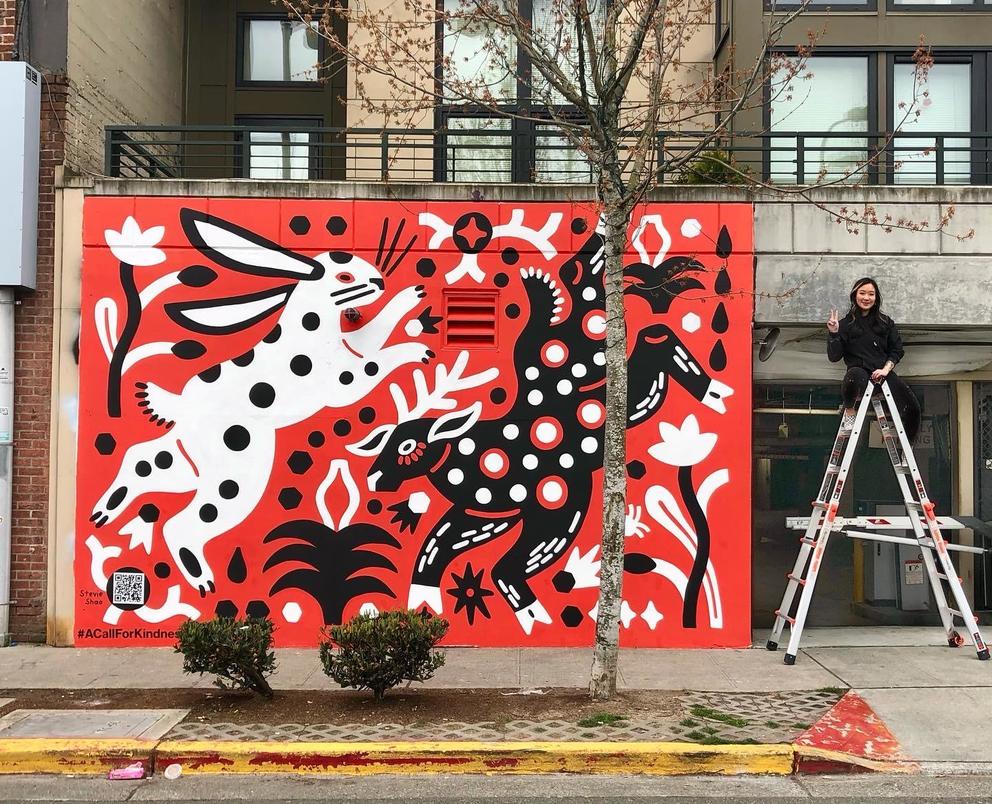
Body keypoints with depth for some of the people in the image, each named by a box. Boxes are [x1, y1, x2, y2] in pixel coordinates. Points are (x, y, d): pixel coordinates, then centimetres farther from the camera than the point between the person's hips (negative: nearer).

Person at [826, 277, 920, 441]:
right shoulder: (845, 324, 5)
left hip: (883, 373, 3)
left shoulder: (885, 322, 14)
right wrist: (833, 334, -13)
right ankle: (849, 412, -11)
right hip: (859, 370, -3)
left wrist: (886, 369, -4)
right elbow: (834, 357, 0)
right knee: (855, 377, -42)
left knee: (912, 407, -16)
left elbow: (897, 350, 12)